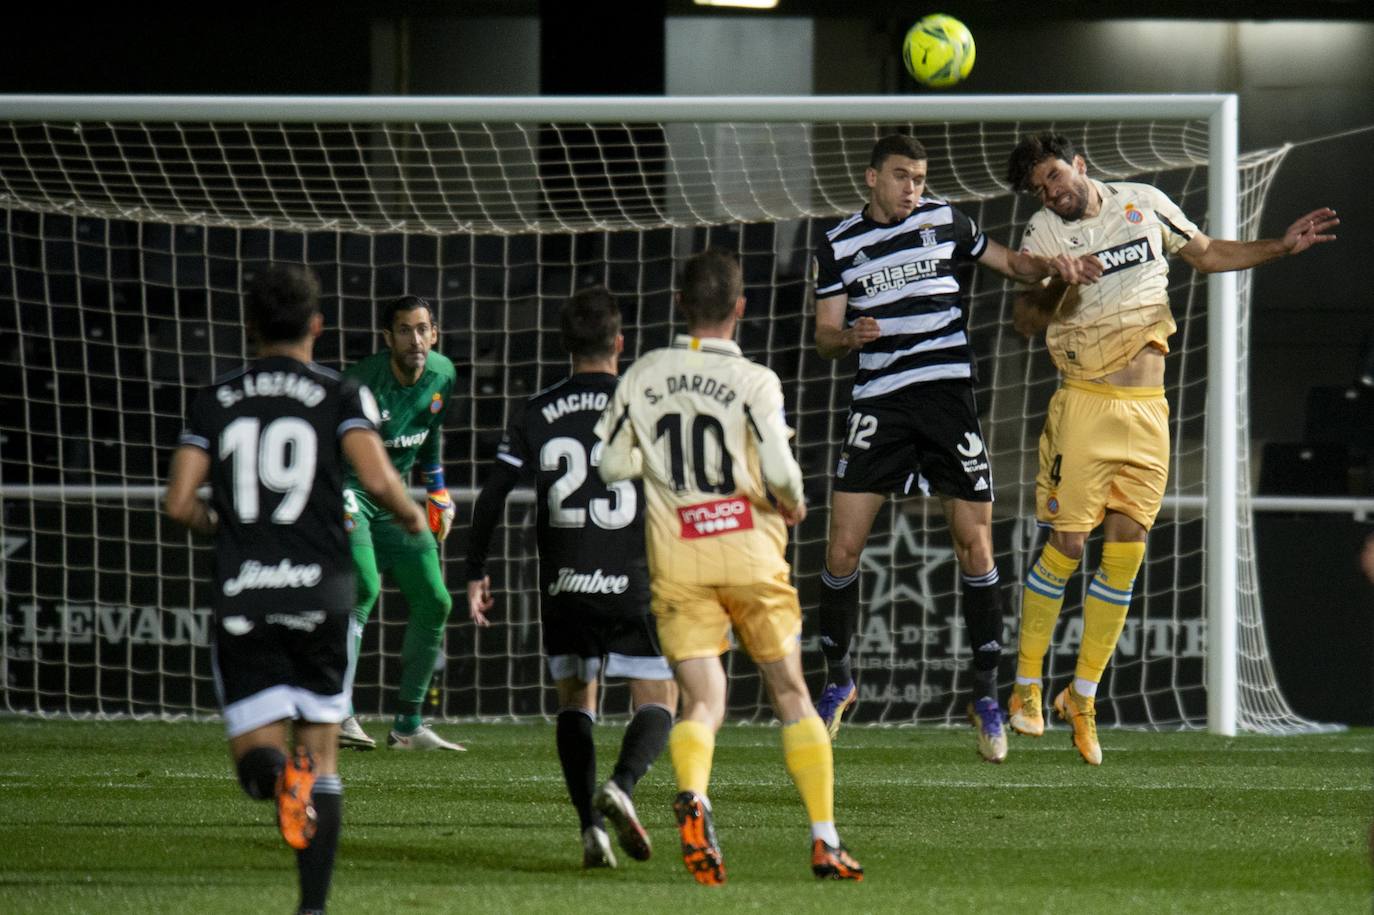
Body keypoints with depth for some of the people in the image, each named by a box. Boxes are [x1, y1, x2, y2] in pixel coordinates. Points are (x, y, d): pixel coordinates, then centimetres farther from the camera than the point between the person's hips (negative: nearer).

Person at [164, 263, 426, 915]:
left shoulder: (214, 402, 8)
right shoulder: (341, 396, 1)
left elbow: (179, 503, 2)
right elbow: (376, 478, -15)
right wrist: (413, 517, 6)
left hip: (240, 595, 1)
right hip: (319, 591, -1)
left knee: (254, 747, 4)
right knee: (320, 748, 12)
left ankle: (273, 771, -33)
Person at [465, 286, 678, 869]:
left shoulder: (537, 414, 4)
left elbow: (492, 498, 2)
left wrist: (476, 574, 11)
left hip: (562, 589, 2)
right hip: (633, 585, -2)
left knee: (574, 700, 17)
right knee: (658, 698, 8)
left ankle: (590, 824, 1)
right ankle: (622, 786, -22)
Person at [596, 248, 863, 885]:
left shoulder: (642, 378, 1)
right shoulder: (753, 382, -10)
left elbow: (613, 466, 6)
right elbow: (779, 470, -19)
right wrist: (792, 503, 3)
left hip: (677, 563, 2)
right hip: (750, 553, -2)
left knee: (701, 702, -2)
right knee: (791, 693, 11)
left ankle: (692, 793, -35)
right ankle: (825, 841, 9)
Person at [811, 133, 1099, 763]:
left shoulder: (943, 221, 7)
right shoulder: (838, 247, 4)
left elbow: (1008, 263, 19)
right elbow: (824, 336, 4)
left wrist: (1047, 264, -2)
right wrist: (849, 337, -19)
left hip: (947, 397, 0)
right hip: (879, 404, 0)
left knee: (974, 545, -4)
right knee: (842, 547, -6)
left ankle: (986, 696, 6)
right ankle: (838, 681, 13)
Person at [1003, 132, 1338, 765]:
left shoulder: (1144, 204, 8)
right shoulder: (1045, 232, -1)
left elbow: (1208, 255, 20)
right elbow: (1024, 320, -7)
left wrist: (1283, 247, 13)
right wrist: (1058, 284, -25)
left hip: (1147, 412, 3)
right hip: (1085, 405, -3)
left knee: (1124, 556, 2)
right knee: (1066, 546, -5)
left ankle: (1083, 697, 11)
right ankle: (1026, 688, 8)